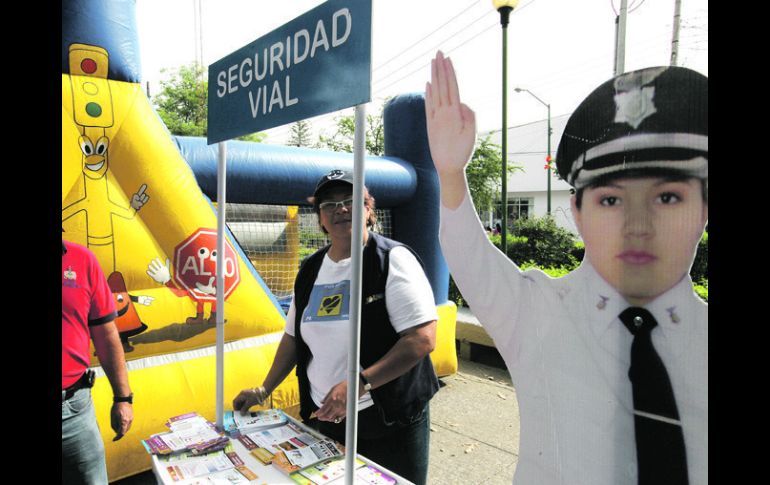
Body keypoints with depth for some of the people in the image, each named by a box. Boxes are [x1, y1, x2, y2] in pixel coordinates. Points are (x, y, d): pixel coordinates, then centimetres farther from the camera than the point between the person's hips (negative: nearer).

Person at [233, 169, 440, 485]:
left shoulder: (392, 259, -12)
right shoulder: (310, 270, 7)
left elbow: (423, 338, -20)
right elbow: (293, 336, 16)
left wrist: (358, 382, -26)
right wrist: (264, 390, 12)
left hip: (390, 419, -4)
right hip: (326, 416, 5)